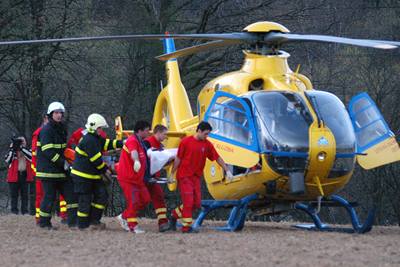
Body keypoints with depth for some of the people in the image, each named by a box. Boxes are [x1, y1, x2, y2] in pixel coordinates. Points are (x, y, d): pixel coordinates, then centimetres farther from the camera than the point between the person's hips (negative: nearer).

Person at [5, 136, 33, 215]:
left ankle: (24, 210, 7)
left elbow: (31, 157, -13)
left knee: (24, 195, 4)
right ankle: (14, 210, 4)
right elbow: (7, 160, -10)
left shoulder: (27, 151, 9)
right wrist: (12, 148, -14)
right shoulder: (12, 151, 6)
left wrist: (22, 148, -15)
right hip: (14, 176, -1)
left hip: (24, 176, 1)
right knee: (14, 195, 1)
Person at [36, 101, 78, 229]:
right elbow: (48, 151, -21)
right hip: (48, 169, -9)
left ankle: (73, 220, 4)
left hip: (61, 169, 9)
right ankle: (44, 222, 6)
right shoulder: (46, 130, -13)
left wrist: (65, 162, 15)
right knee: (49, 196, -5)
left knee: (71, 193, 3)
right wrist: (62, 163, -20)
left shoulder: (61, 129, 15)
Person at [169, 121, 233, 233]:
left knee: (197, 203, 4)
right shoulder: (186, 142, -8)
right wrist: (172, 174, 1)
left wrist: (227, 171, 4)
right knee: (188, 201, -9)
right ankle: (186, 227, -3)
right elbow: (178, 159, -2)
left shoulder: (207, 144, 4)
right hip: (184, 176, -6)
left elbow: (217, 158, 8)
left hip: (196, 177, 6)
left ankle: (175, 214, 23)